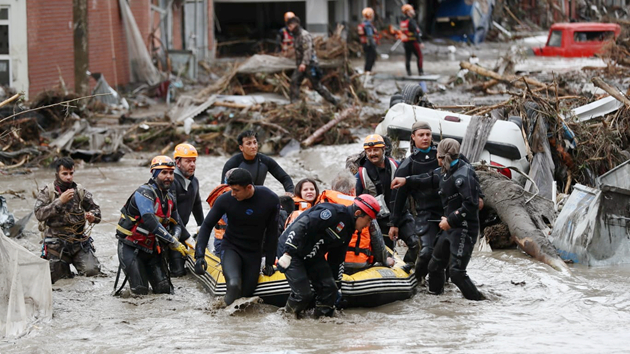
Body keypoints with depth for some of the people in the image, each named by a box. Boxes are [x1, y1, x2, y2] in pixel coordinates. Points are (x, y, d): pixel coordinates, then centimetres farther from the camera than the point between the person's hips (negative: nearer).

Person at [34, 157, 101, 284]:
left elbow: (95, 208, 14)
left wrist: (93, 216, -11)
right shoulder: (47, 192, -5)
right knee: (54, 276, -7)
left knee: (92, 271, -12)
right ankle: (64, 263, 29)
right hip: (57, 243, -2)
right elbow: (39, 214, -17)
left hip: (79, 240, 2)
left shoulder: (80, 191, 3)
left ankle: (75, 261, 22)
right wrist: (60, 201, -24)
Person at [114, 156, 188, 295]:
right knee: (141, 291, -13)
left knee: (165, 289, -3)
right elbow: (151, 222, -31)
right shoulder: (144, 192, -20)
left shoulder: (170, 198, 7)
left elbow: (177, 224, 18)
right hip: (131, 248, -7)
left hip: (152, 249, 7)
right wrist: (173, 242, -28)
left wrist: (175, 238, -8)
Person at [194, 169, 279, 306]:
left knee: (247, 293, 2)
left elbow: (271, 233, -2)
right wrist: (200, 255, -15)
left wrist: (269, 262, 2)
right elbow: (207, 225, -5)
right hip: (231, 247, -2)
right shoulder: (226, 200, -17)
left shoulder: (271, 200, -15)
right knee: (234, 284, -31)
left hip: (254, 252, 2)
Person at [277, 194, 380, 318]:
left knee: (329, 288, -3)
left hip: (313, 255, 9)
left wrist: (337, 286, 21)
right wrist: (287, 253, -33)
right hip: (291, 249, -9)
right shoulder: (334, 212, -24)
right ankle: (288, 316, 14)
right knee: (304, 294, -14)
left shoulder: (347, 231, 7)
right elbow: (301, 225, -30)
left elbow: (336, 260, 18)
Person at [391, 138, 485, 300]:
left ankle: (478, 301, -4)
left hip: (465, 229, -10)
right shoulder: (447, 171, 9)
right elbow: (431, 178, 30)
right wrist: (407, 180, 32)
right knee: (435, 265, 20)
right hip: (450, 227, 10)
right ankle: (435, 293, 39)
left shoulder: (463, 175, -21)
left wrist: (450, 220, -19)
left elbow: (471, 205, -25)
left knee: (456, 271, -14)